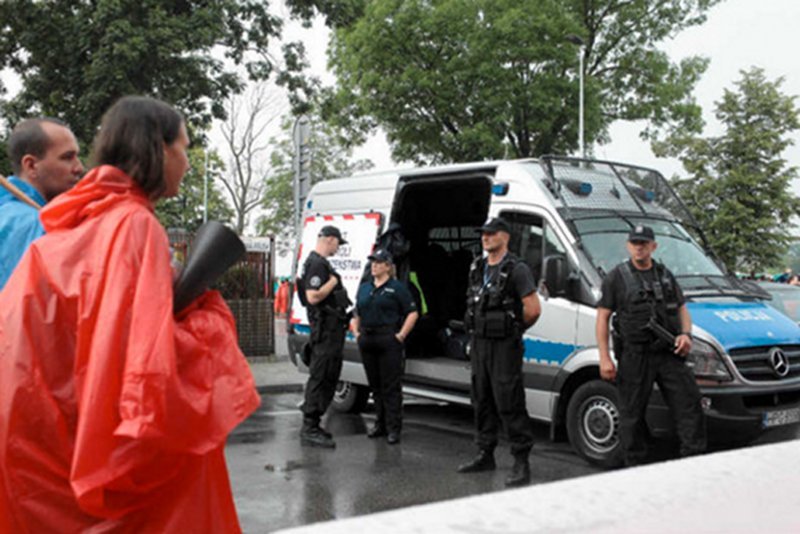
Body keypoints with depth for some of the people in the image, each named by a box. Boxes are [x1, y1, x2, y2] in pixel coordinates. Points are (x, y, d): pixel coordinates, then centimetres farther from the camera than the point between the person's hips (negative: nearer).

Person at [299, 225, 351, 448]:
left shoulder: (322, 263, 20)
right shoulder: (317, 264, -14)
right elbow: (313, 296, -24)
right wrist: (333, 281, -14)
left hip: (332, 329, 11)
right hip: (326, 329, -11)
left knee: (327, 377, 14)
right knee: (320, 377, -9)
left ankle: (312, 425, 21)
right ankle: (309, 429, -6)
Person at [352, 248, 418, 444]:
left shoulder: (397, 287, -2)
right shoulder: (364, 288, 16)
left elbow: (412, 313, -6)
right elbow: (357, 314, 24)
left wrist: (401, 335, -12)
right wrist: (356, 332, 10)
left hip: (389, 340, -6)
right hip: (367, 340, 6)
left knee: (391, 386, -5)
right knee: (375, 384, 11)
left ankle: (394, 428, -2)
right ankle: (380, 424, 21)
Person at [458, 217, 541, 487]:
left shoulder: (516, 269, -11)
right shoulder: (477, 268, 12)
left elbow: (533, 309, -16)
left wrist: (513, 329, -2)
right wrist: (478, 329, 13)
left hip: (504, 346, -8)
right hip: (479, 344, 8)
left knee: (509, 404, -8)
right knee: (483, 401, 14)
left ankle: (521, 462, -1)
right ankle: (485, 454, 25)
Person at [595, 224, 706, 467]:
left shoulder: (665, 275, 15)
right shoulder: (616, 277, 2)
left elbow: (682, 309, 21)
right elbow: (602, 317, -1)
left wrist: (685, 334, -1)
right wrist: (604, 358, -9)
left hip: (669, 353, 4)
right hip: (634, 354, -4)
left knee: (689, 401, -1)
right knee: (632, 413, 1)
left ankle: (695, 457, 7)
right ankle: (634, 463, 13)